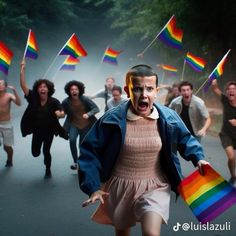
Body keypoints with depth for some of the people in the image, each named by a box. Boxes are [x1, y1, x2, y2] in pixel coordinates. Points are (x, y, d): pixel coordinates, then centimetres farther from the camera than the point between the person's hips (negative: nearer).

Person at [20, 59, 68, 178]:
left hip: (49, 130, -2)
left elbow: (62, 113, -18)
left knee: (46, 151, 3)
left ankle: (48, 170, 30)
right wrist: (22, 70, -27)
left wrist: (60, 114, -44)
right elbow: (23, 85, -19)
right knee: (35, 152, 7)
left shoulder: (54, 101, -15)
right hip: (37, 130, 2)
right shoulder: (33, 98, -12)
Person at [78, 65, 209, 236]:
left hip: (154, 185, 0)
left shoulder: (168, 117, -10)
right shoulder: (112, 119, -16)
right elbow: (89, 152, -8)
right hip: (120, 186, 1)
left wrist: (198, 158, -7)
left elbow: (185, 139, 11)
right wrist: (93, 187, -13)